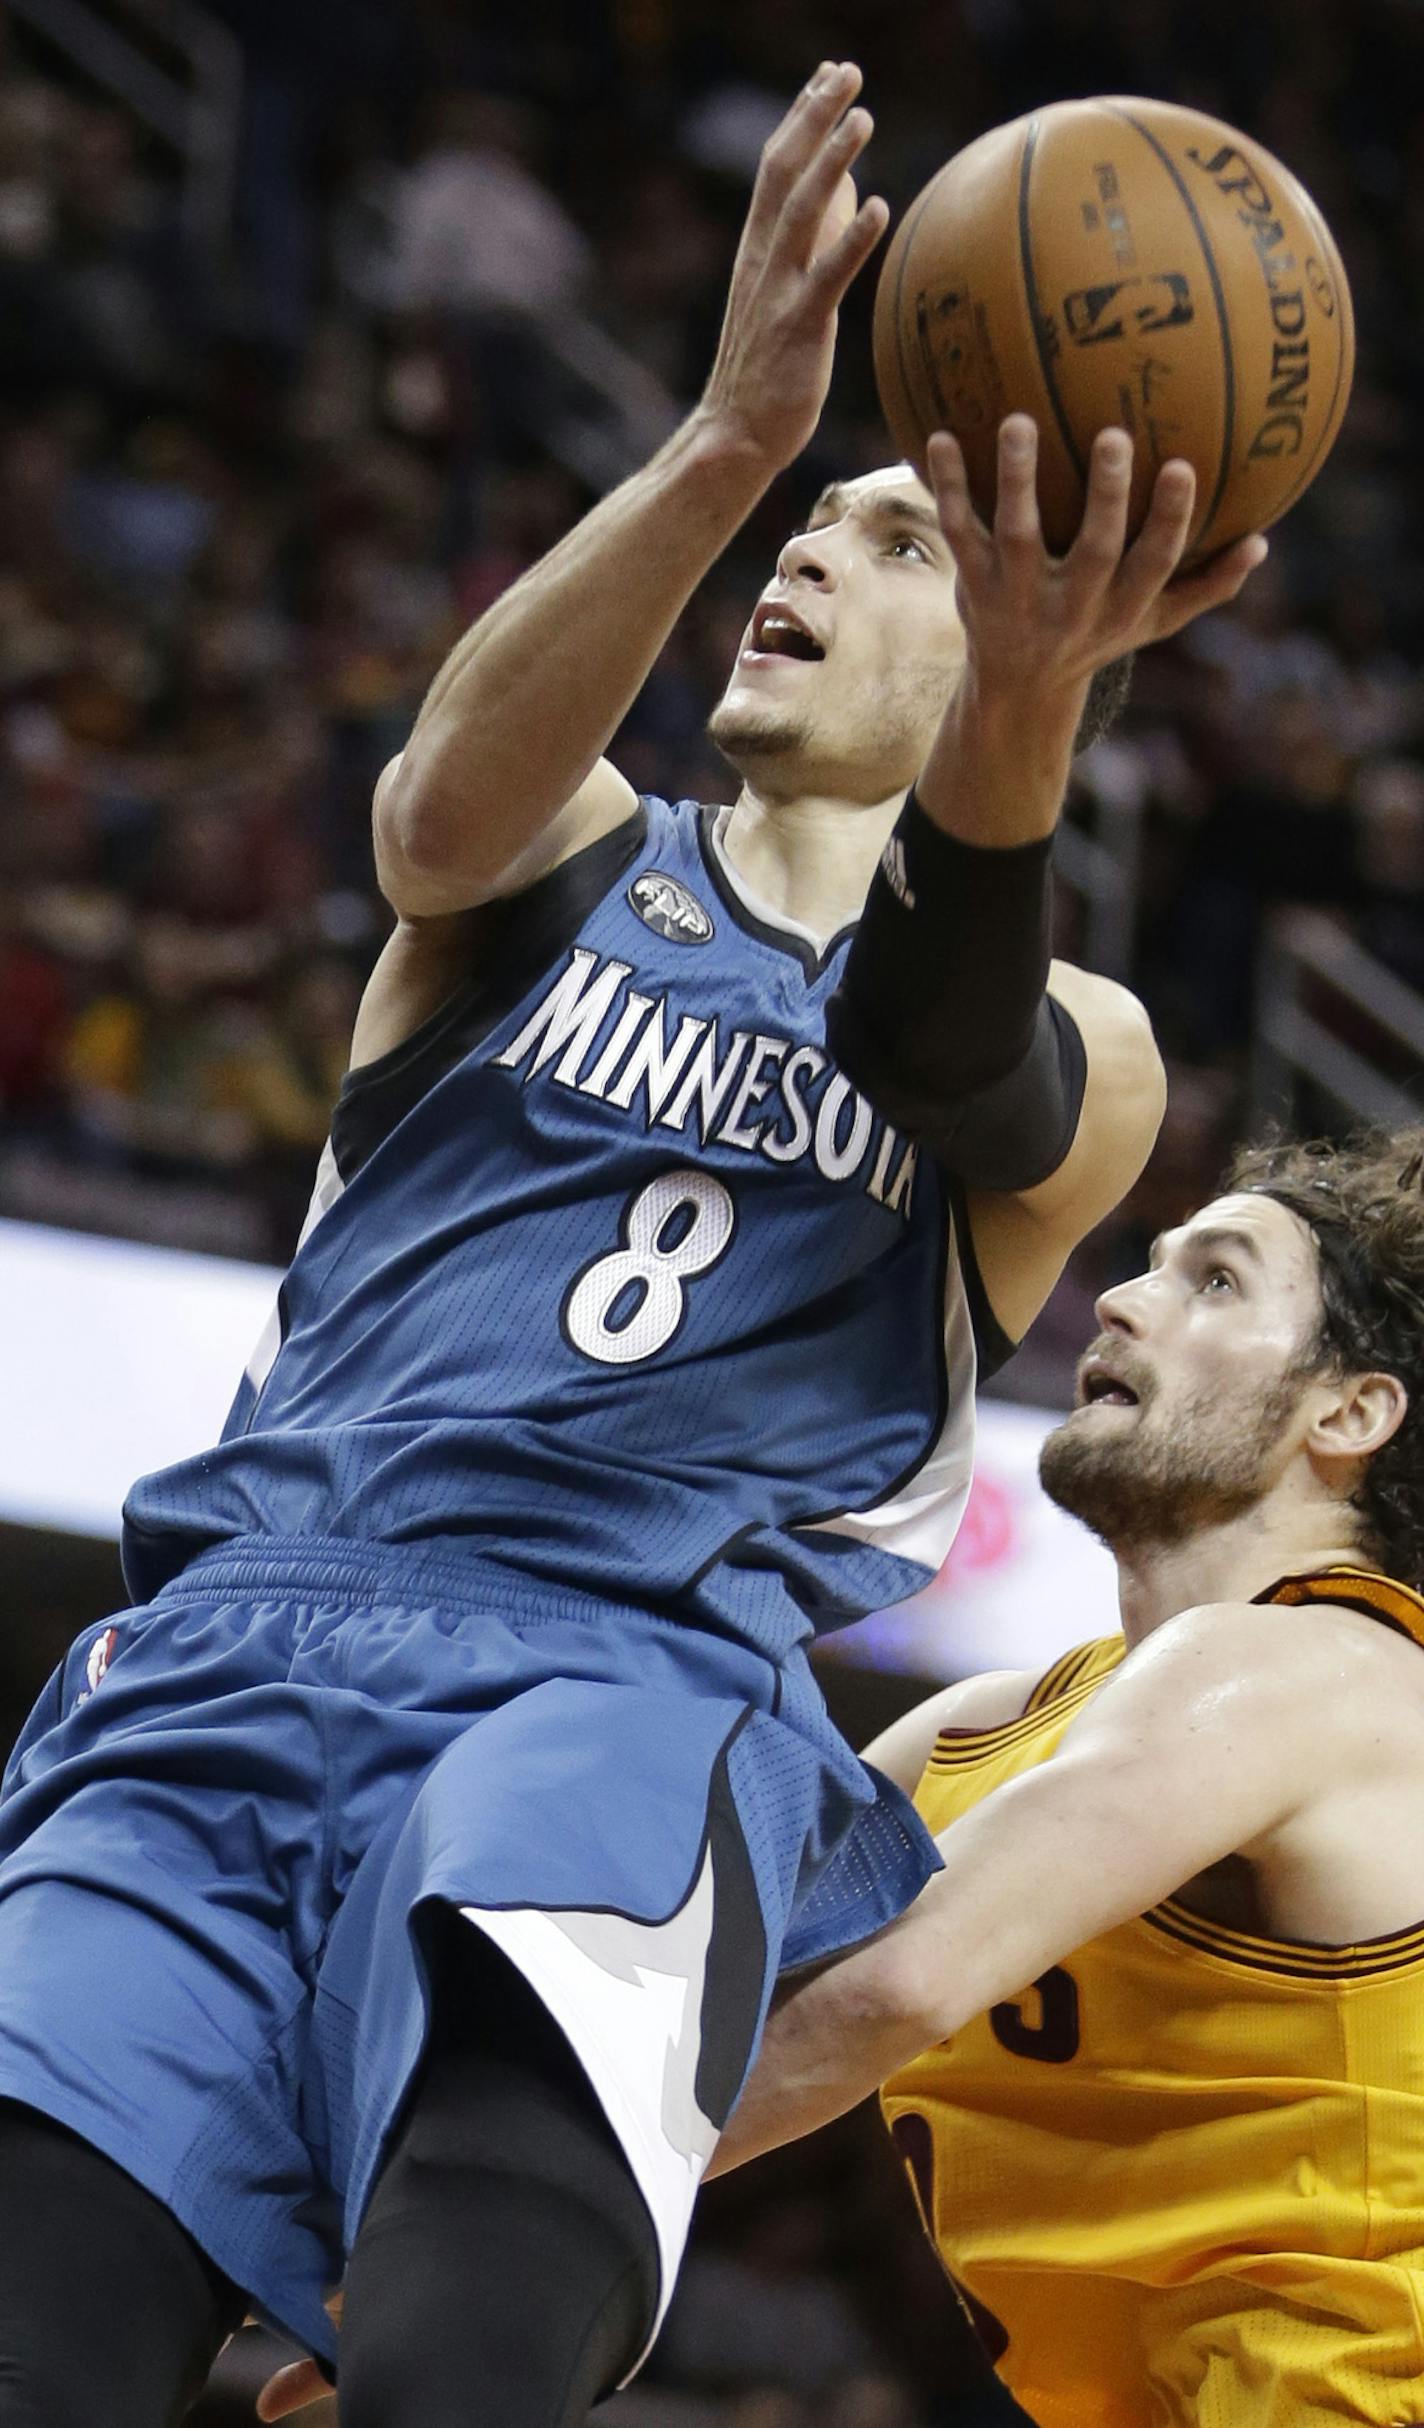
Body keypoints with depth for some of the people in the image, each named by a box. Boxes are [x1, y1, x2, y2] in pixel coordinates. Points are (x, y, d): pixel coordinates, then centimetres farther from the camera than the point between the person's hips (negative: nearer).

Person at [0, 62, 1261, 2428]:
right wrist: (734, 442, -23)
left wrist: (1018, 720, -31)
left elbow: (930, 1035, -8)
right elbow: (458, 792, -4)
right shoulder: (574, 870, 21)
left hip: (628, 1679, -2)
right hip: (231, 1658, 2)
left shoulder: (1069, 1057, 18)